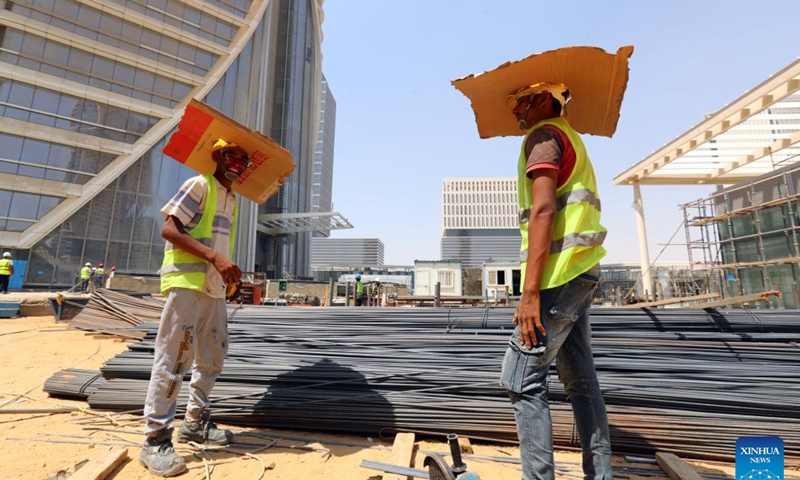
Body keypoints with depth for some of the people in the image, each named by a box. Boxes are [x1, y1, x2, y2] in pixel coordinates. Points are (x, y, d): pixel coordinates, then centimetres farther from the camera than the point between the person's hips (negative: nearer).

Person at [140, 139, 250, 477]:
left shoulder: (231, 199, 20)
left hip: (214, 288, 9)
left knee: (212, 356, 14)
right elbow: (169, 229, -13)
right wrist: (214, 256, -23)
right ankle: (155, 440, 7)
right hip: (187, 282, -9)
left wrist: (229, 271, 12)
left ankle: (195, 423, 29)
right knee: (174, 359, -4)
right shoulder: (200, 184, -4)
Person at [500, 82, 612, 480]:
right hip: (581, 273, 10)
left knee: (522, 379, -8)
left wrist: (530, 293, -22)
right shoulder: (570, 139, 26)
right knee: (580, 380, 13)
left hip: (559, 273, -10)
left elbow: (543, 212, -18)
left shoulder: (544, 135, -4)